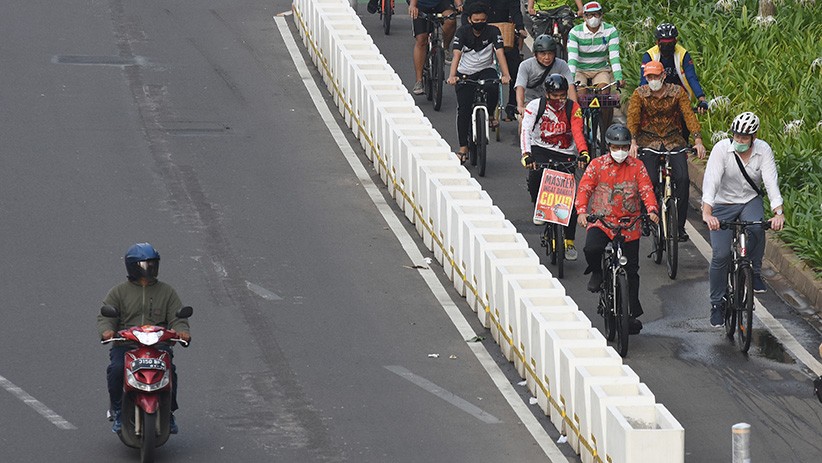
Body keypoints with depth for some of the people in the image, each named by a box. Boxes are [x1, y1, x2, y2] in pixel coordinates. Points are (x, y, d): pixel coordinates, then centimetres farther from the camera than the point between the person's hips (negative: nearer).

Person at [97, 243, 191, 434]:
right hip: (125, 344, 0)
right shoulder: (119, 292, 13)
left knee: (168, 370, -28)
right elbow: (105, 316, 4)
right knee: (116, 369, -30)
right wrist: (106, 330, -20)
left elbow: (176, 318, 10)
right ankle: (118, 413, -12)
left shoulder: (167, 292, 18)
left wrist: (182, 331, -14)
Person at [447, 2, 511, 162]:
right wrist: (452, 76, -42)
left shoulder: (492, 32, -12)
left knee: (493, 89, -33)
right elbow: (456, 55, -24)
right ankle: (463, 148, -1)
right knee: (463, 109, -9)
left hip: (486, 70, 0)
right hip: (465, 73, 0)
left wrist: (506, 75, -39)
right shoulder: (462, 32, -13)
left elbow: (500, 53, -23)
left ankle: (490, 115, -3)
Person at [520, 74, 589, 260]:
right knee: (535, 175, -32)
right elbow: (525, 131, -19)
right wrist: (526, 155, -36)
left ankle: (569, 242, 1)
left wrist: (583, 153, -37)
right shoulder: (535, 106, -8)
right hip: (540, 150, 0)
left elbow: (578, 132, -18)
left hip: (565, 155, 0)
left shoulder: (573, 108, -5)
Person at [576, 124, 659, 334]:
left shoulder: (636, 167, 5)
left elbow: (647, 190, -2)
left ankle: (633, 314, 16)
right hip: (601, 221, -1)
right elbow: (584, 188, -4)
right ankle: (597, 273, 3)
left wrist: (652, 210, -22)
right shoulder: (597, 165, 3)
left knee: (631, 270, 5)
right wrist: (582, 211, -21)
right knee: (591, 248, -32)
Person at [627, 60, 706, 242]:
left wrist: (698, 140, -23)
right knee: (650, 179, -22)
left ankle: (680, 225, -9)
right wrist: (633, 143, -28)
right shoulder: (639, 94, -4)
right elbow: (632, 118, -13)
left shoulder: (677, 92, -3)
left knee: (682, 179, -18)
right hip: (648, 141, -1)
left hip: (673, 140, 1)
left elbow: (689, 115, -11)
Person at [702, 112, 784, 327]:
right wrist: (707, 213, -44)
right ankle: (717, 304, 8)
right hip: (723, 204, -1)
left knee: (757, 228, -33)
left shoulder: (763, 150, -14)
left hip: (750, 201, 1)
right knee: (720, 255, -10)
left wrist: (778, 212, -37)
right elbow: (711, 180, -30)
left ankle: (755, 273, -10)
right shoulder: (722, 149, -20)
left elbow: (771, 181, -22)